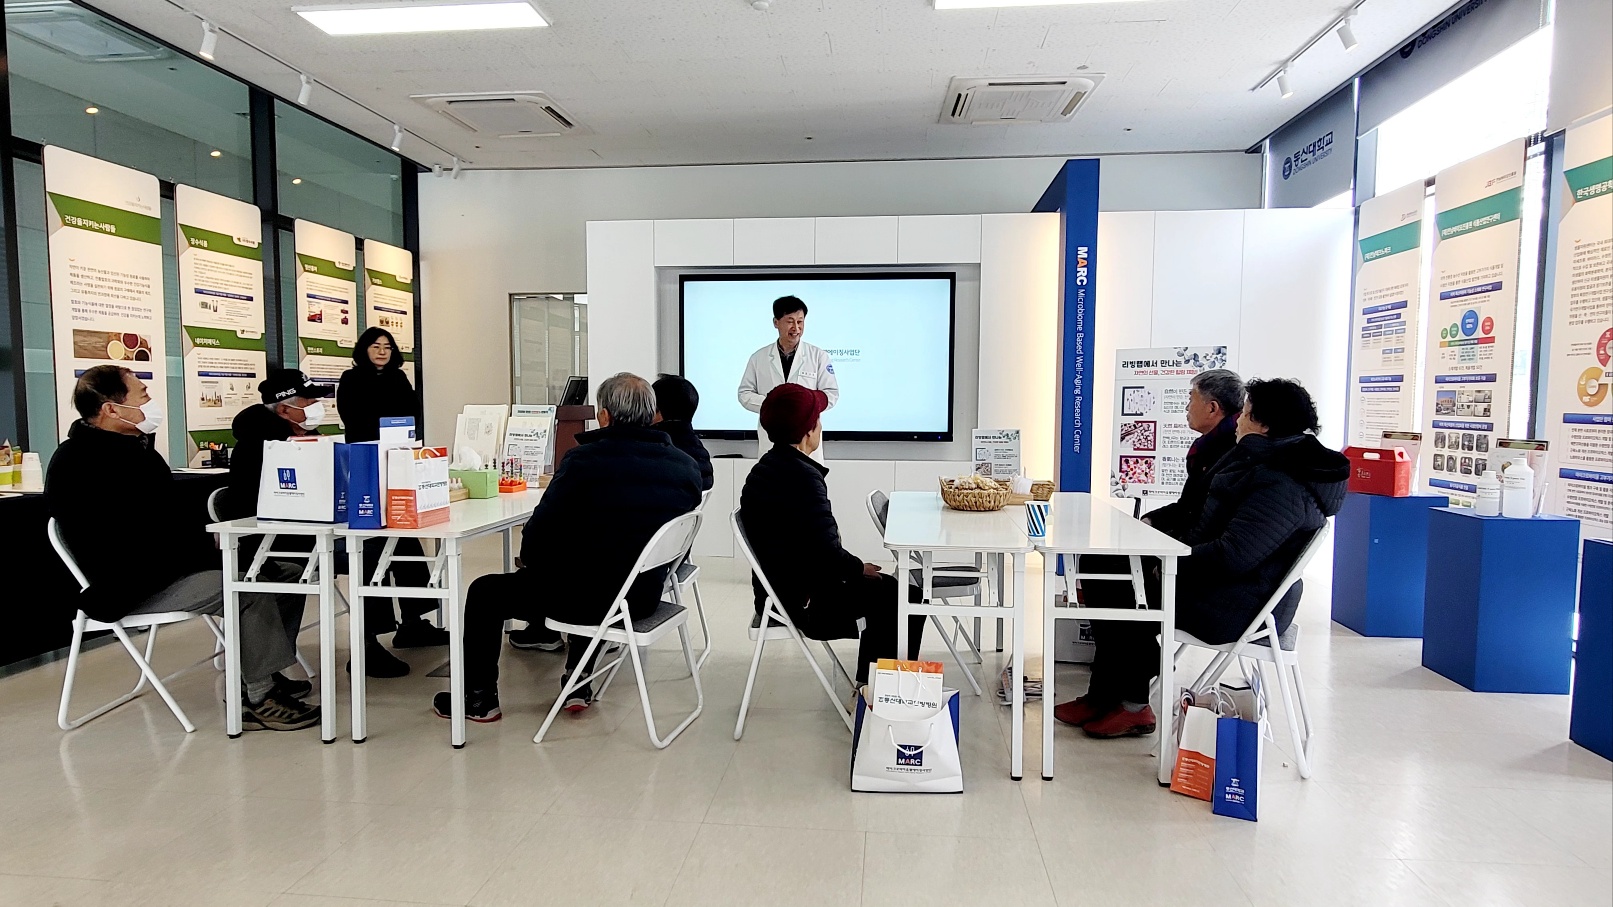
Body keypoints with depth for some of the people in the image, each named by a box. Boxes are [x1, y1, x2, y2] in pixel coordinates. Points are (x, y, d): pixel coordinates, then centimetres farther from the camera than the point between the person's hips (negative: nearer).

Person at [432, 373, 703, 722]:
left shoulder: (585, 460, -19)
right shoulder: (687, 467, -3)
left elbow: (539, 532, -14)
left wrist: (528, 562, 9)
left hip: (590, 596, -6)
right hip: (645, 595, 6)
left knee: (485, 592, 17)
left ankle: (478, 699, 30)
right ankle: (579, 684, 41)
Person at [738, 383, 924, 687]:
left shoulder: (764, 469, 7)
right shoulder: (803, 478, -23)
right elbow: (826, 552, -26)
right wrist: (860, 568, -7)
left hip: (781, 589, 10)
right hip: (806, 600, -10)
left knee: (886, 588, 23)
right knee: (910, 600, -3)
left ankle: (868, 685, 29)